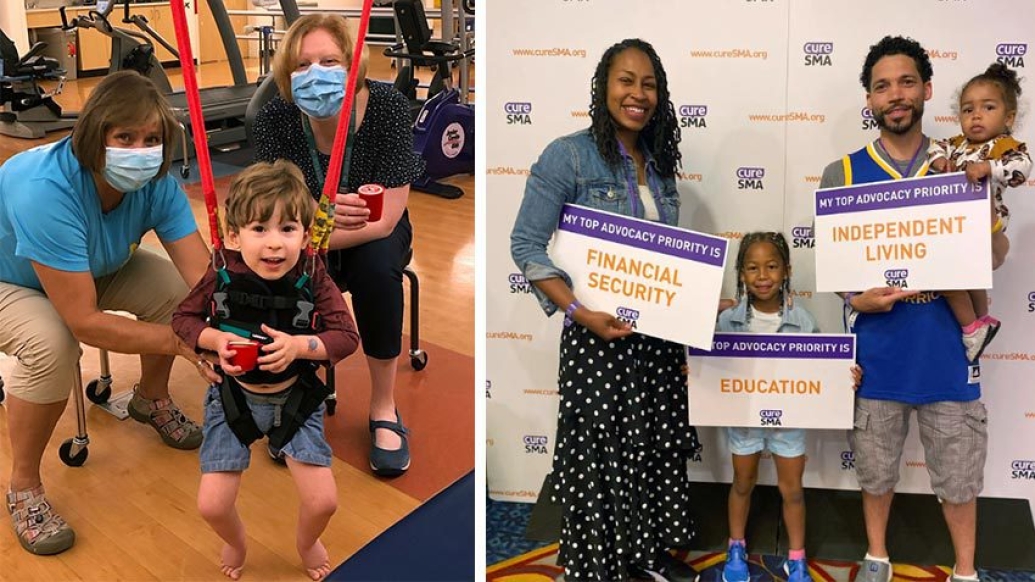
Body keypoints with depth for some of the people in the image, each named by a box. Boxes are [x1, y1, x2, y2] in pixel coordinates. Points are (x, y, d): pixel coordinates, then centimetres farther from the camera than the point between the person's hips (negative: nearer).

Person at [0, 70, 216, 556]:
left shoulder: (155, 182, -23)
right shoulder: (46, 191, -42)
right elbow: (84, 322, -41)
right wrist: (182, 341, -41)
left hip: (91, 268, 6)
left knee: (172, 290, -15)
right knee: (51, 344, -34)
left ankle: (151, 400, 16)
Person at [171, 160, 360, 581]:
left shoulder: (311, 277, -19)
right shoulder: (222, 277, -17)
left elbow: (347, 336, -17)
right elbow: (183, 318, -2)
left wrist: (299, 345, -34)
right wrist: (215, 339, -22)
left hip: (295, 398, 0)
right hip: (233, 396, 1)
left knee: (324, 502, -4)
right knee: (212, 506, -2)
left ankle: (307, 542, 35)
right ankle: (236, 542, 37)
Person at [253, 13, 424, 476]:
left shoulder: (388, 107, -25)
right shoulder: (275, 119, -20)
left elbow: (383, 219, -26)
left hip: (374, 236, -1)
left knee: (376, 265, -33)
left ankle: (384, 409, -14)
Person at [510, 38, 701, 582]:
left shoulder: (658, 161, 8)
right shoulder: (568, 155, -11)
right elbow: (526, 245, -13)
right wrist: (579, 312, -21)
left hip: (660, 333, 6)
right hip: (600, 334, -6)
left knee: (658, 445, 15)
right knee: (600, 454, 4)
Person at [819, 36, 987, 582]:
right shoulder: (843, 173, 0)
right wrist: (858, 299, -18)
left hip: (946, 344, 1)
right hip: (875, 345, 0)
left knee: (958, 469, 11)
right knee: (875, 465, 15)